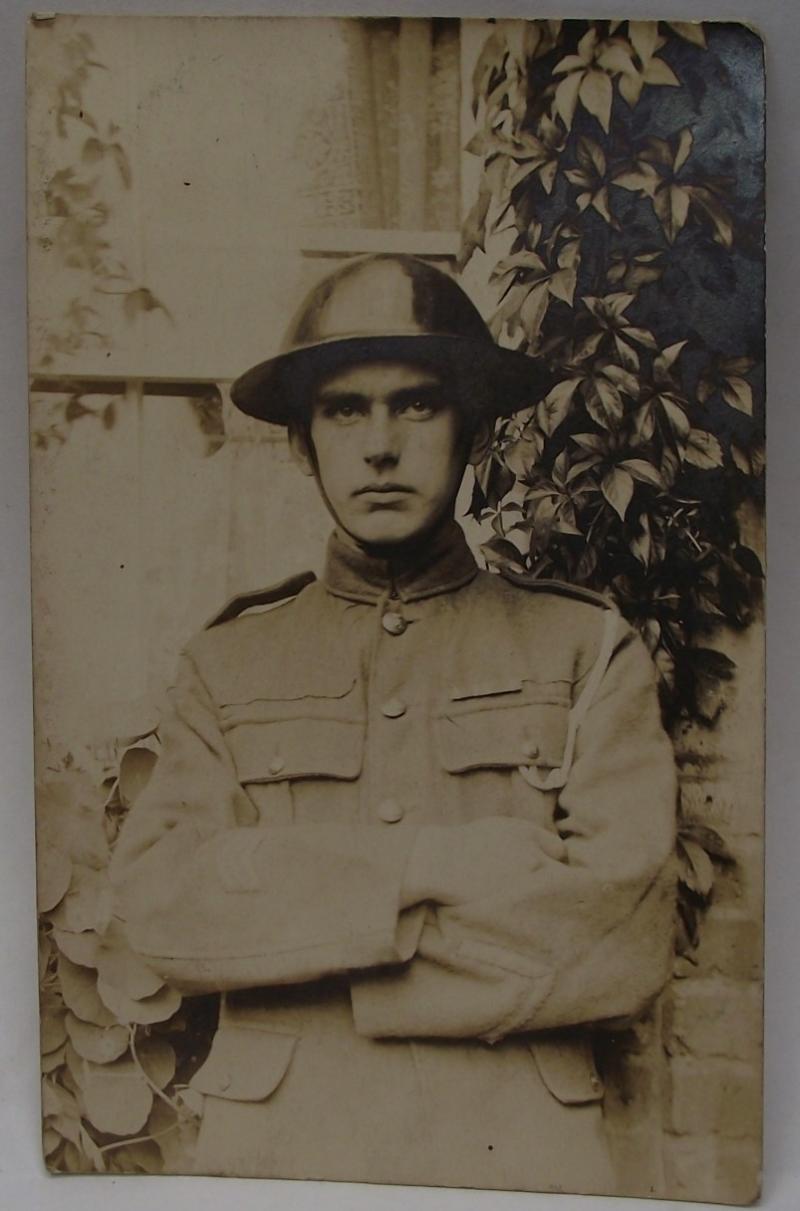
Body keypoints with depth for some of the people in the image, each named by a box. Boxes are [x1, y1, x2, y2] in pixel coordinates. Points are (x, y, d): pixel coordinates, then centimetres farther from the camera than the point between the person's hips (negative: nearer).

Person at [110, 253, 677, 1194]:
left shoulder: (590, 653, -1)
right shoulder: (227, 666, 4)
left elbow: (622, 939, -11)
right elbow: (159, 903, -8)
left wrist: (294, 962, -10)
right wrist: (429, 862, -17)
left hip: (521, 1157, 0)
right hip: (271, 1153, 1)